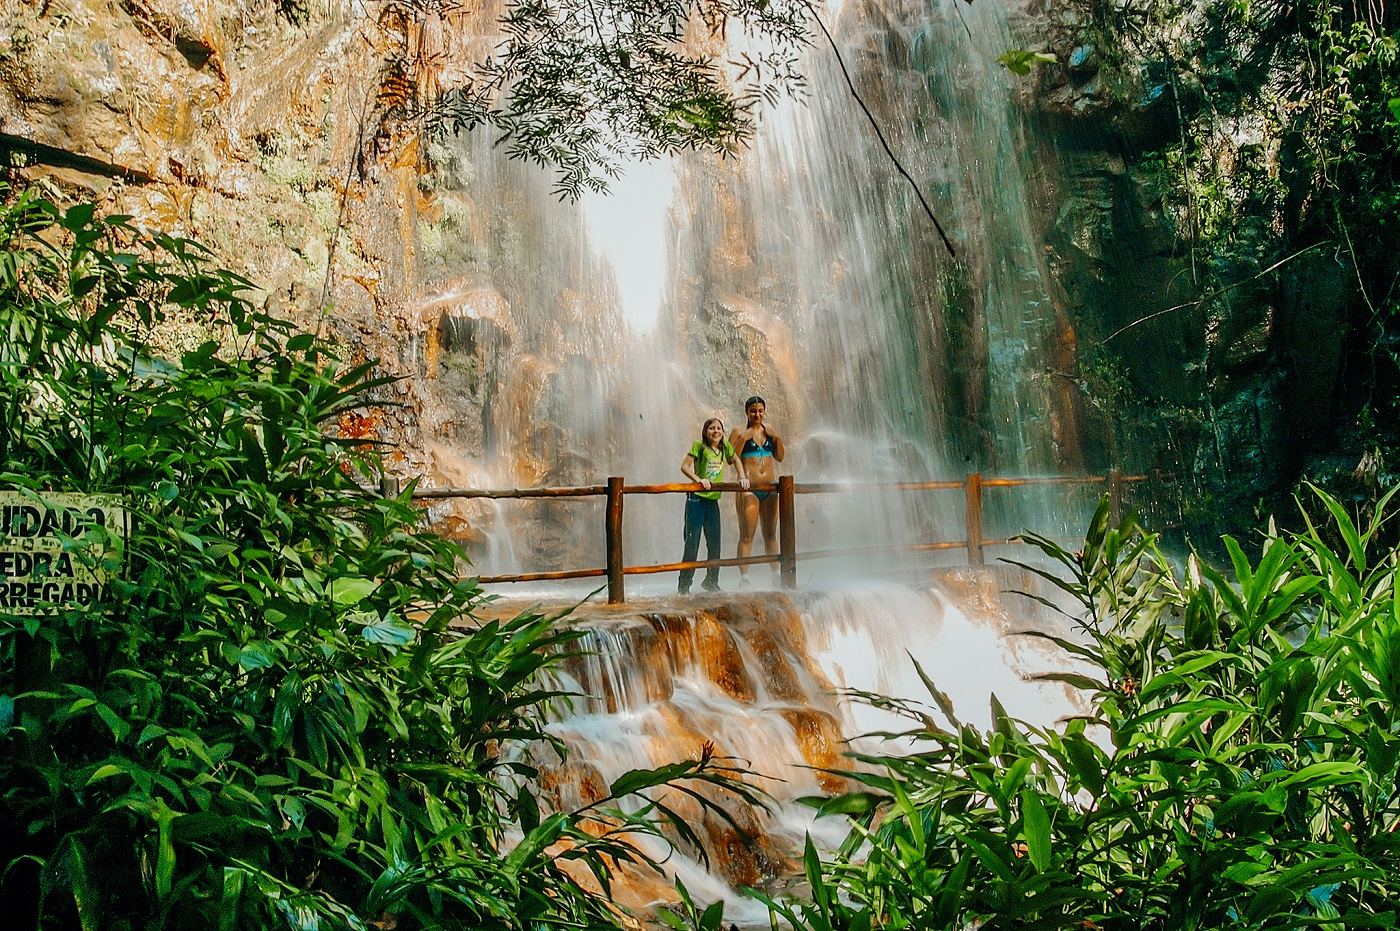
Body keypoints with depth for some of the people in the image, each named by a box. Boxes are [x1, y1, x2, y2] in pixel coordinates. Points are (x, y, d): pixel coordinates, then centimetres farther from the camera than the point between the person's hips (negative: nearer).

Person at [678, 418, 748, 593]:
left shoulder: (725, 447, 8)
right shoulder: (699, 446, -7)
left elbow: (736, 460, 26)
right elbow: (685, 466, -14)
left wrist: (742, 477, 14)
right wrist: (699, 480, -27)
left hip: (713, 501, 5)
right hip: (696, 499, -5)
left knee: (715, 543, 9)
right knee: (692, 543, -7)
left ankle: (711, 582, 26)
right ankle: (684, 586, -2)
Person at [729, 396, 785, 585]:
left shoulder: (769, 429, 12)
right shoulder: (739, 432, -1)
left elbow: (780, 457, 13)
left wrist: (777, 437, -1)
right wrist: (743, 438, -19)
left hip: (769, 487, 5)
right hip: (749, 489, -5)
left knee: (771, 534, 12)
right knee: (747, 536, -8)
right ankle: (744, 576, -9)